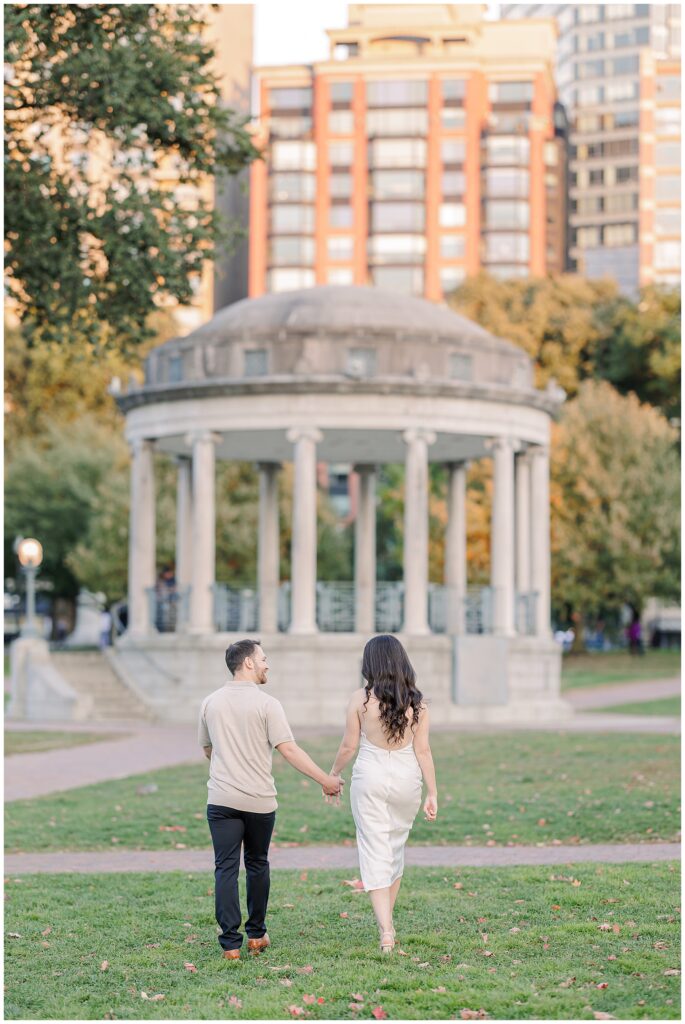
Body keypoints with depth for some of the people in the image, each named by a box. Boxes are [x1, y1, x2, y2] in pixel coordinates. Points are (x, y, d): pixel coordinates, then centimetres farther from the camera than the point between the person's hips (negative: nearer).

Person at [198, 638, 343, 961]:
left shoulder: (211, 702, 5)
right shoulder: (266, 704, -8)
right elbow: (289, 750, -13)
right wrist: (325, 780, -9)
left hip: (222, 799, 2)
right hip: (259, 800, -2)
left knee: (226, 868, 0)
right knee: (257, 865, 16)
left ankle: (231, 943, -6)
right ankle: (256, 934, 23)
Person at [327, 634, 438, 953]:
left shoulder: (361, 699, -8)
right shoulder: (417, 702, -3)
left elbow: (348, 747, -4)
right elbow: (423, 751, -3)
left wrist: (332, 775, 13)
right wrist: (432, 794, 2)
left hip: (370, 778, -2)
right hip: (407, 780, 2)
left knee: (375, 853, 1)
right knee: (396, 848, 21)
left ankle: (385, 930, -8)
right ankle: (387, 920, 32)